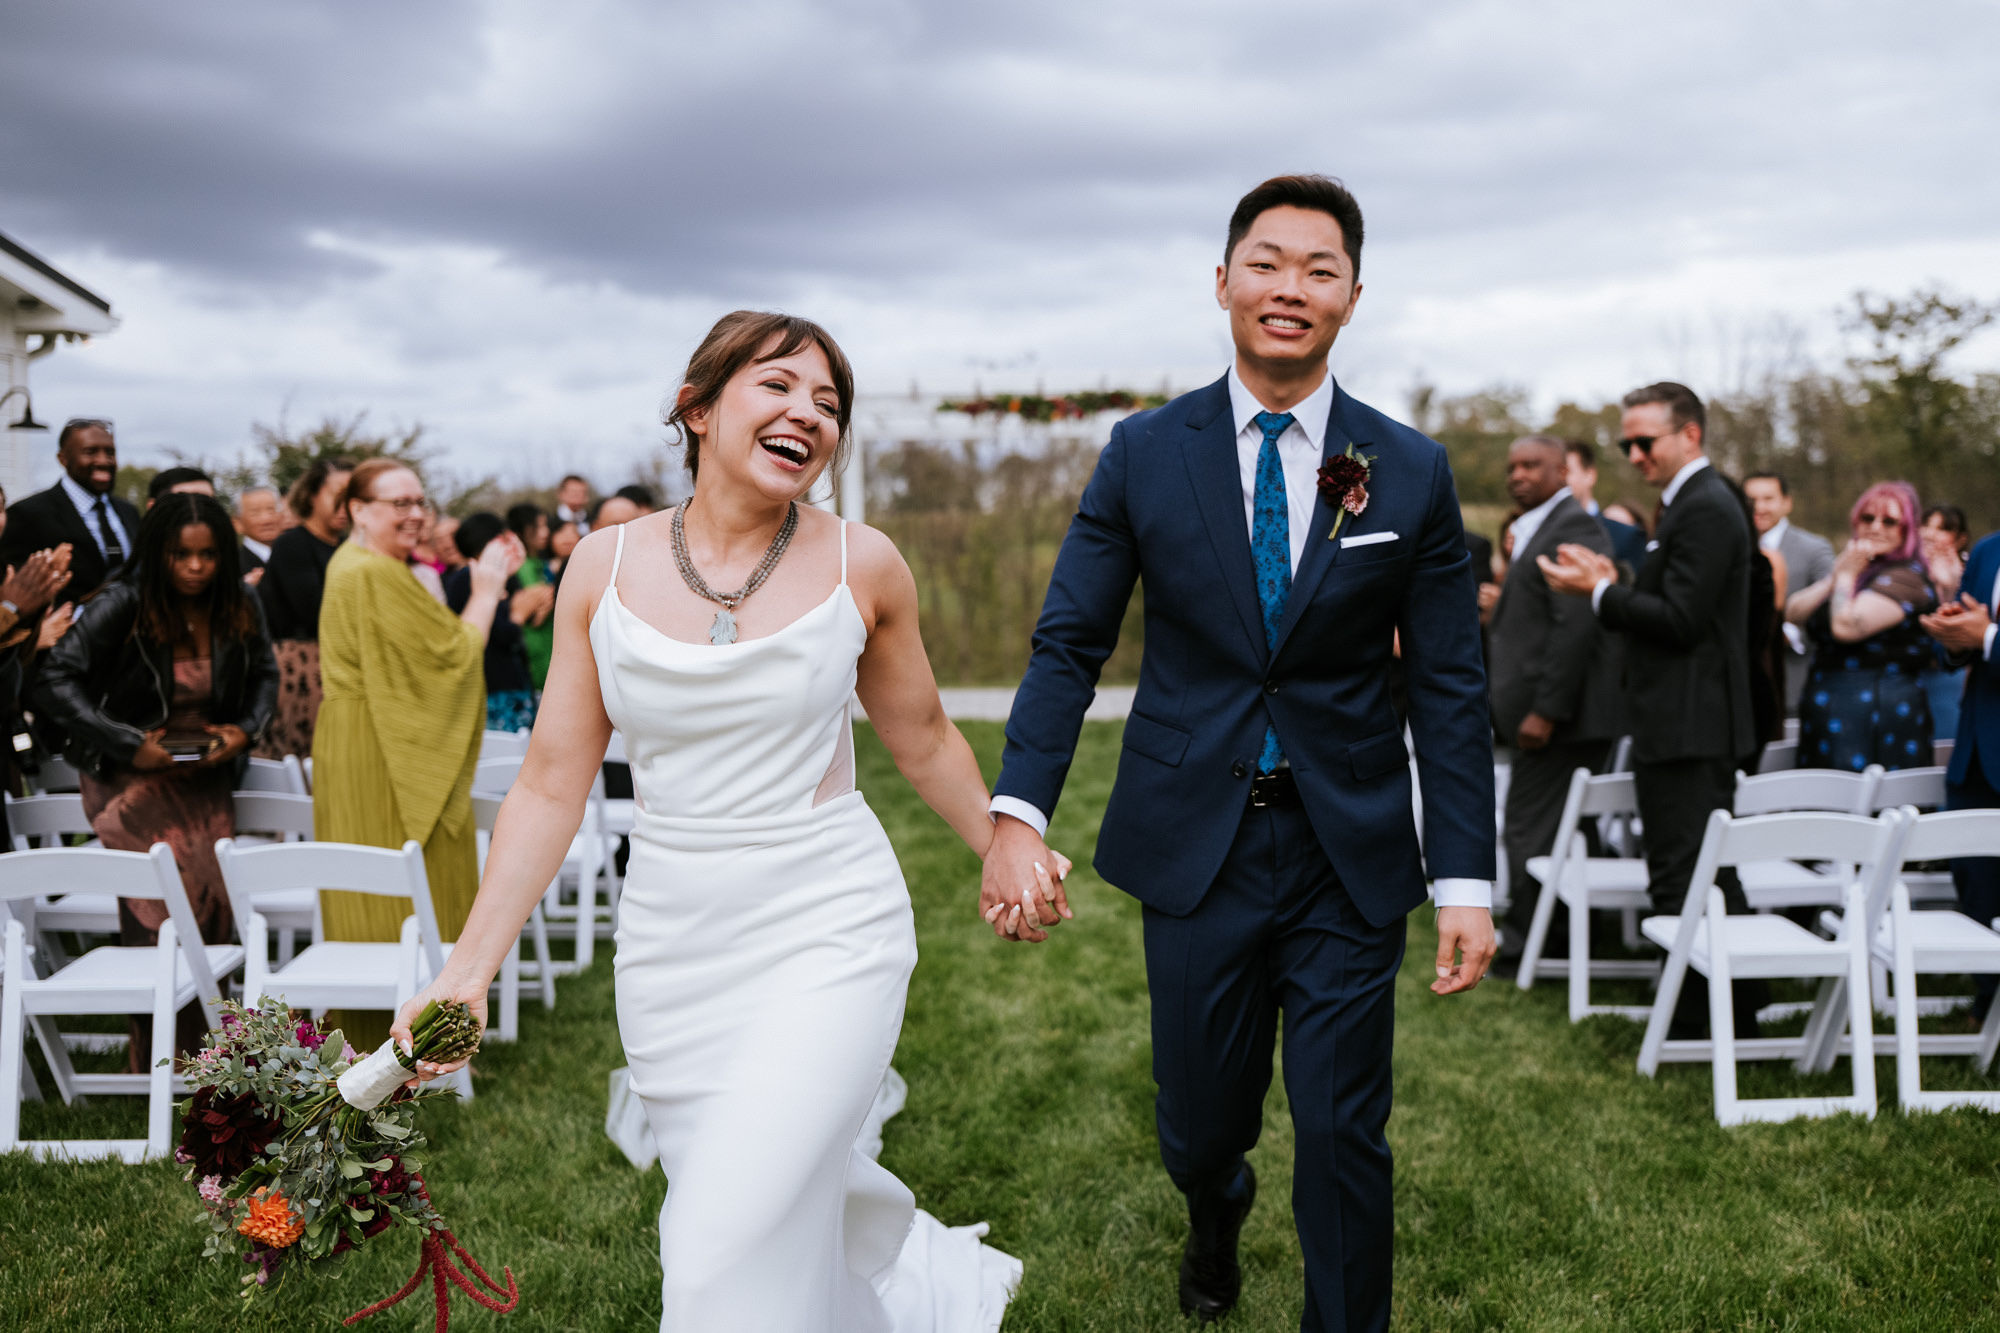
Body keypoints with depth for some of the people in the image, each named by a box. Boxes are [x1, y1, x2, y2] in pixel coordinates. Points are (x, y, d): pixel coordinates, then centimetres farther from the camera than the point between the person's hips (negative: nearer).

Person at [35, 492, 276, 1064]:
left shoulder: (239, 608, -1)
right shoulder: (121, 605, -15)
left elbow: (264, 675, 15)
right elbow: (56, 682, -16)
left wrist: (245, 729, -4)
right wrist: (127, 742, -20)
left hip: (205, 777, 4)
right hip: (132, 780, -4)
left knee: (212, 909, 0)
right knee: (159, 915, -12)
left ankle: (192, 1055, 14)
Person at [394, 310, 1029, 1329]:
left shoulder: (861, 566, -6)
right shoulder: (605, 566, -2)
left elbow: (923, 741, 11)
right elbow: (551, 785, 1)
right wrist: (468, 969, -1)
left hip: (827, 936, -3)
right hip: (671, 941, 3)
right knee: (797, 1217, 15)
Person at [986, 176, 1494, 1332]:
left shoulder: (1413, 474, -1)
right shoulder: (1145, 454, 0)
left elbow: (1450, 689, 0)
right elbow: (1070, 643, -1)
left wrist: (1469, 881, -6)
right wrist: (1018, 814, -14)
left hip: (1348, 857, 0)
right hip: (1192, 847, 1)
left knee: (1344, 1140, 3)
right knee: (1199, 1126, 15)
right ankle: (1217, 1215, 52)